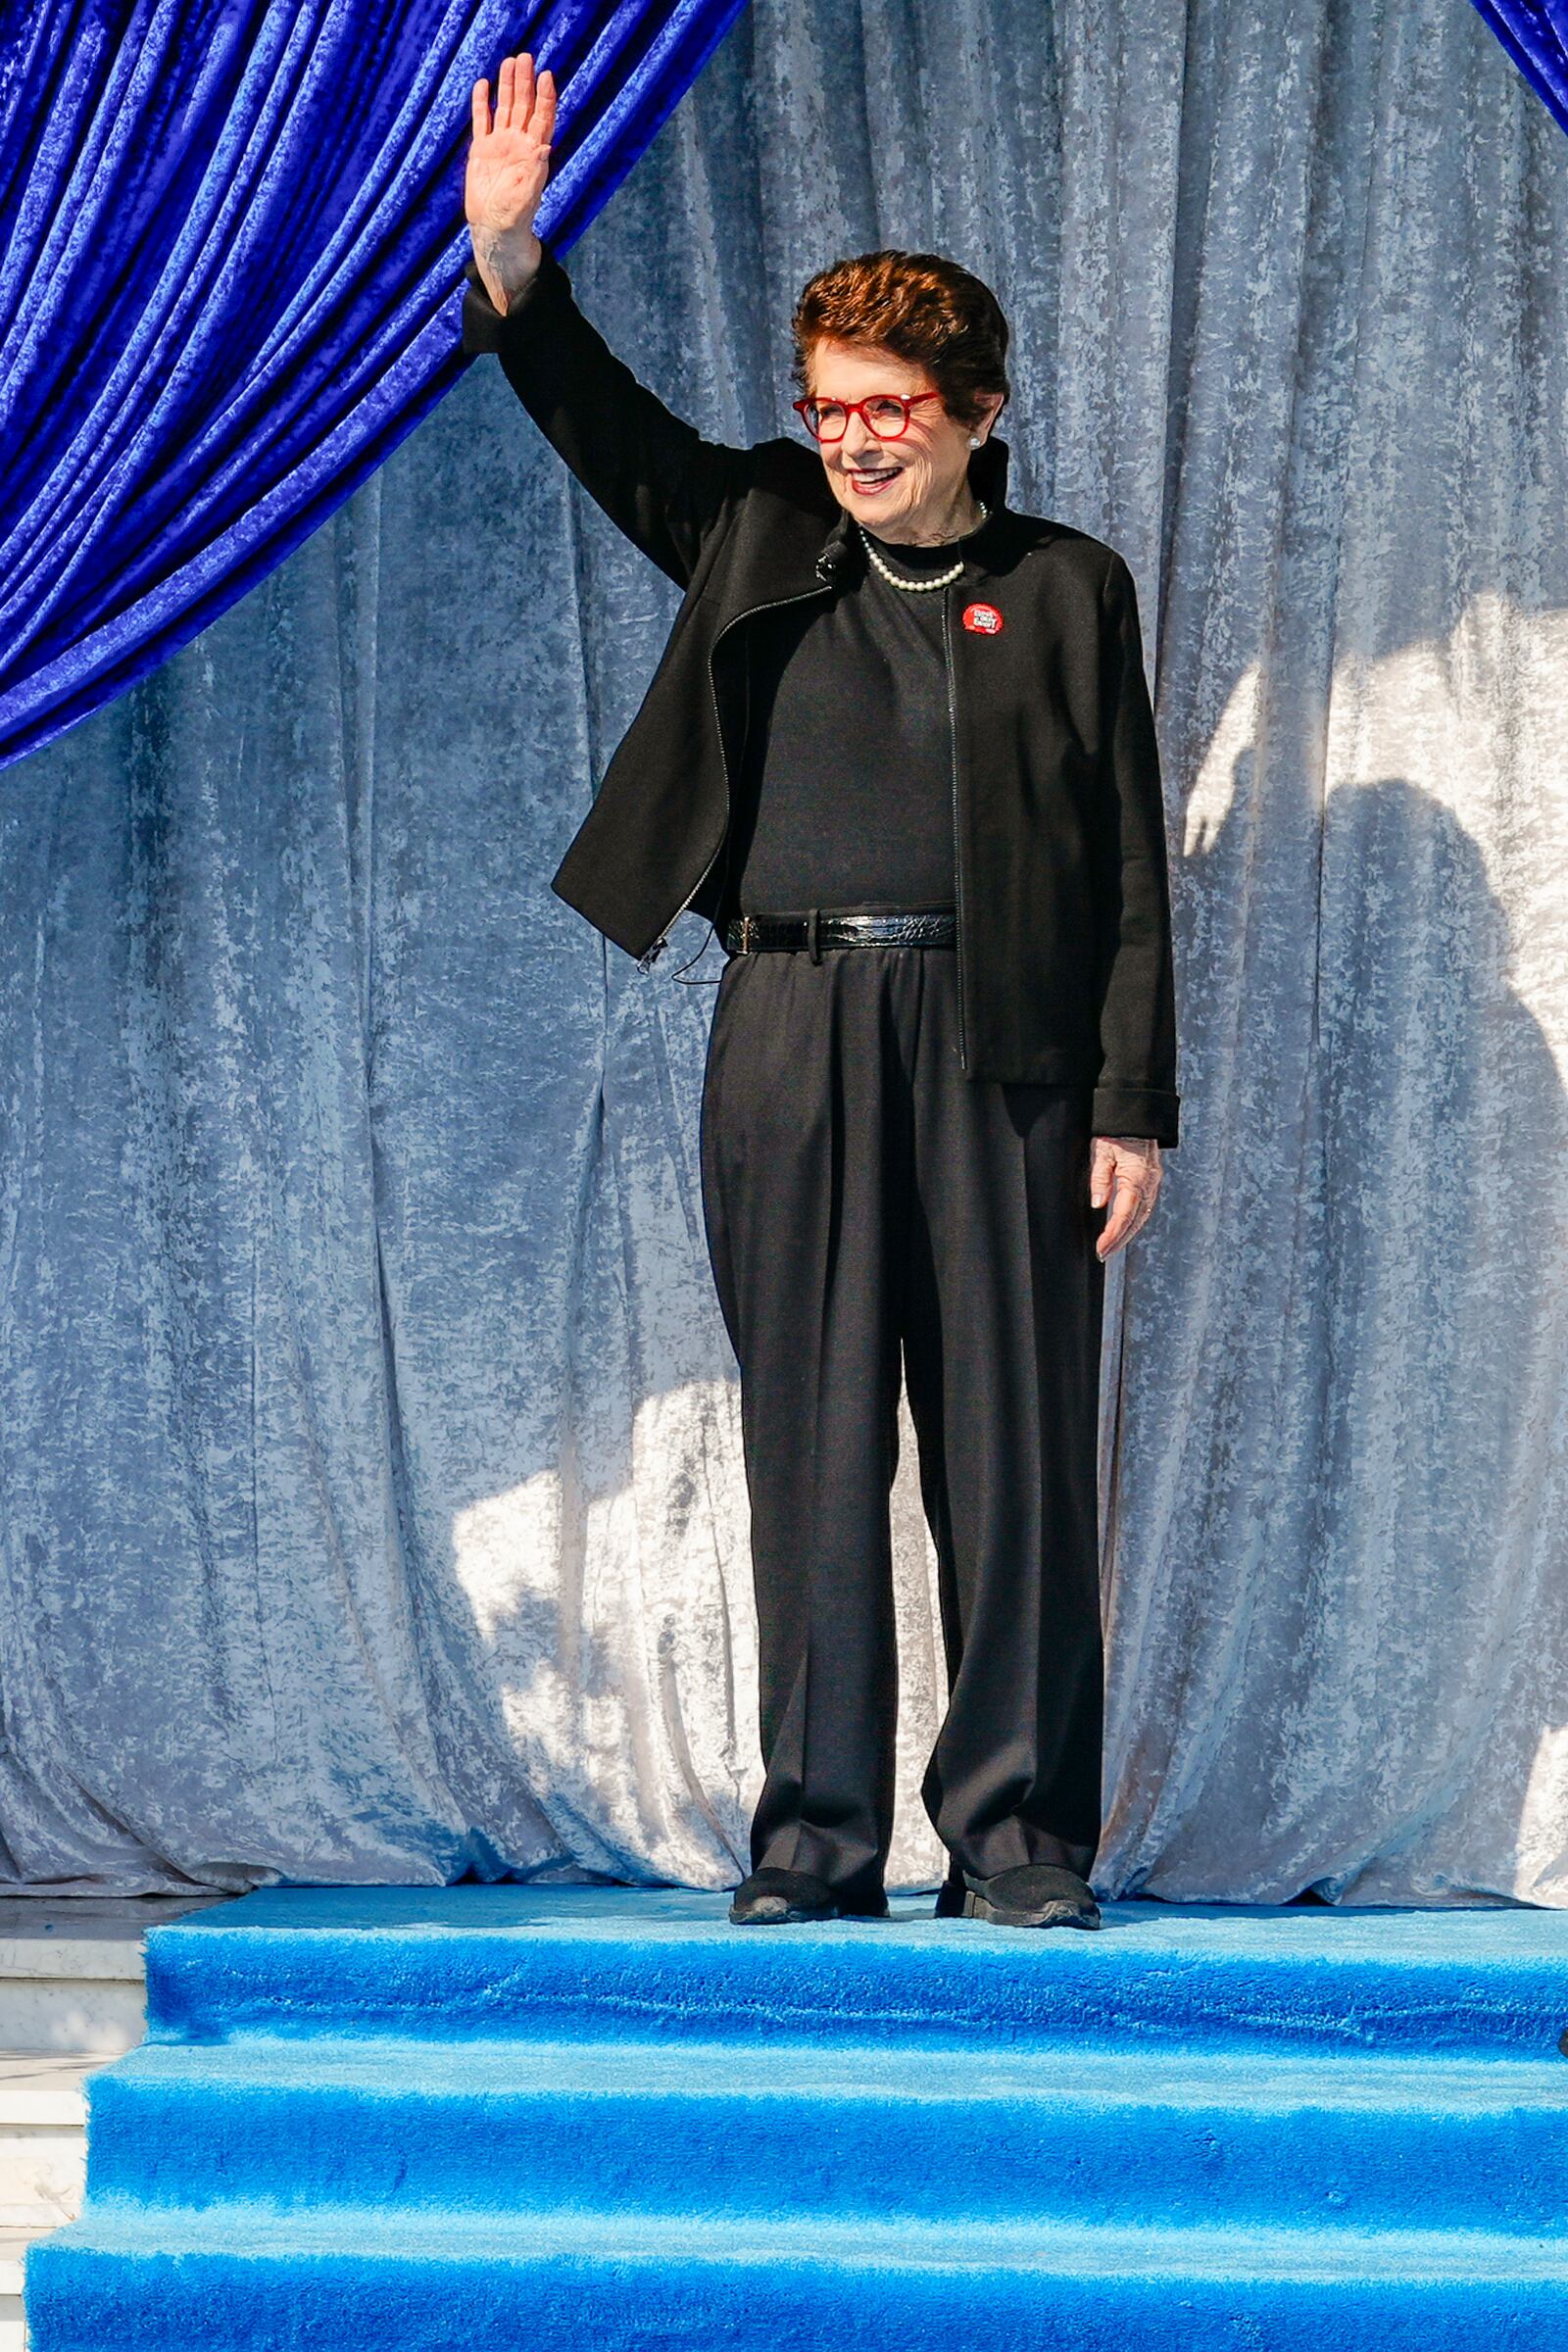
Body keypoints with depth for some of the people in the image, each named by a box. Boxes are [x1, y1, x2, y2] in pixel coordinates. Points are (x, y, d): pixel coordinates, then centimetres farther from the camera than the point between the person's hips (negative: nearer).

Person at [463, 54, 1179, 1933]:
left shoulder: (1065, 586, 6)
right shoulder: (760, 537, 13)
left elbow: (1130, 873, 4)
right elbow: (601, 423, 7)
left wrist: (1136, 1110, -2)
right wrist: (507, 254, -10)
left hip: (1001, 1045, -2)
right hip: (790, 1035, 2)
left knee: (1011, 1443, 0)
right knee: (811, 1443, 2)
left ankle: (1019, 1832, 7)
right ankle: (817, 1833, 7)